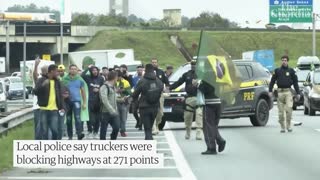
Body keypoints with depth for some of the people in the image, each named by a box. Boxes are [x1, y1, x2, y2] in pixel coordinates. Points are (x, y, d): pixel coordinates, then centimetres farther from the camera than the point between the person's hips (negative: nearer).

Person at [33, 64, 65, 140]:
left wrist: (61, 107, 6)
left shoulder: (57, 82, 12)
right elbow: (35, 91, -9)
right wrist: (42, 85, -25)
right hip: (44, 109, -3)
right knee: (44, 131, 0)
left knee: (55, 130, -5)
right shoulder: (42, 80, 0)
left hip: (54, 109, 3)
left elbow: (60, 95, 16)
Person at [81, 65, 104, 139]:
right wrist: (88, 68, -11)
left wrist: (98, 90, -7)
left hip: (98, 100, 2)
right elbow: (82, 75, -17)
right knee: (90, 117, -5)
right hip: (90, 100, -2)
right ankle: (90, 131, 9)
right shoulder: (88, 78, 1)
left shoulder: (101, 79, 6)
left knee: (97, 118, 5)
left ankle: (95, 132, 16)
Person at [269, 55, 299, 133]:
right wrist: (270, 91, -1)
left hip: (288, 91, -1)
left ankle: (288, 126, -6)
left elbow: (295, 82, 11)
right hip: (280, 92, 1)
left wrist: (298, 93, 7)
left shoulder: (291, 71, 8)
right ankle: (282, 127, 9)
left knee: (289, 108, -17)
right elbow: (272, 81, 9)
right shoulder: (277, 71, 9)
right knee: (281, 111, 1)